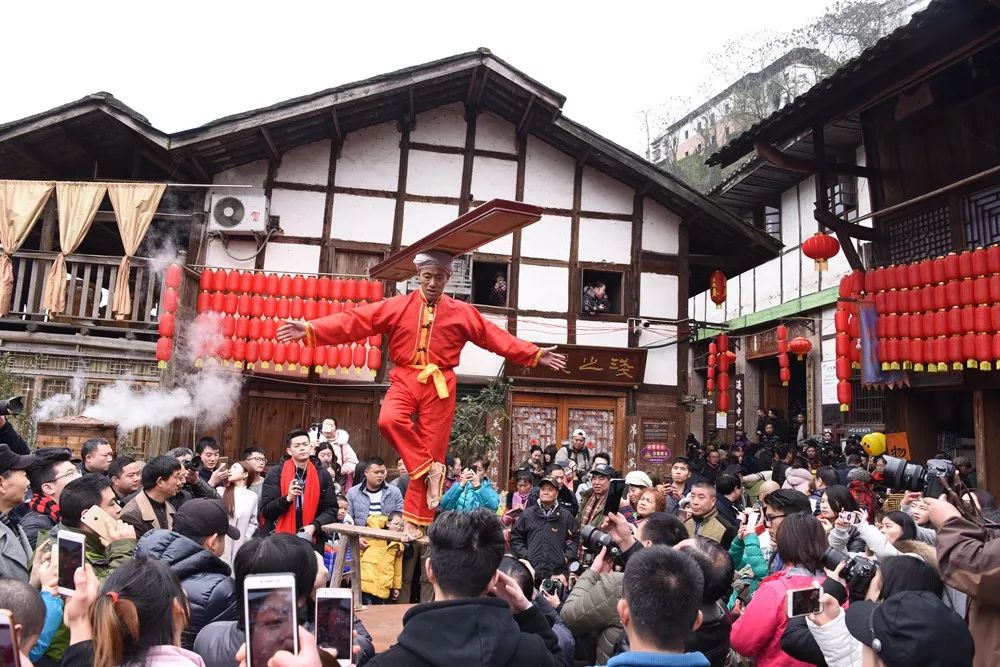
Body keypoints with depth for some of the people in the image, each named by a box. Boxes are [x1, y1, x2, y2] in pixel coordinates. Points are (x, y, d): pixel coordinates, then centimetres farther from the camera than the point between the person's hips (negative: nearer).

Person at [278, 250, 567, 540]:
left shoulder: (463, 312, 6)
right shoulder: (396, 306, 3)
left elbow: (497, 337, 9)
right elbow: (353, 321, -3)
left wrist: (535, 354, 4)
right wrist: (310, 330, -14)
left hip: (439, 387, 0)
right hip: (405, 380, 0)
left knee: (432, 450, 0)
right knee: (390, 420, -31)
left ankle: (415, 521, 13)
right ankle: (430, 470, -10)